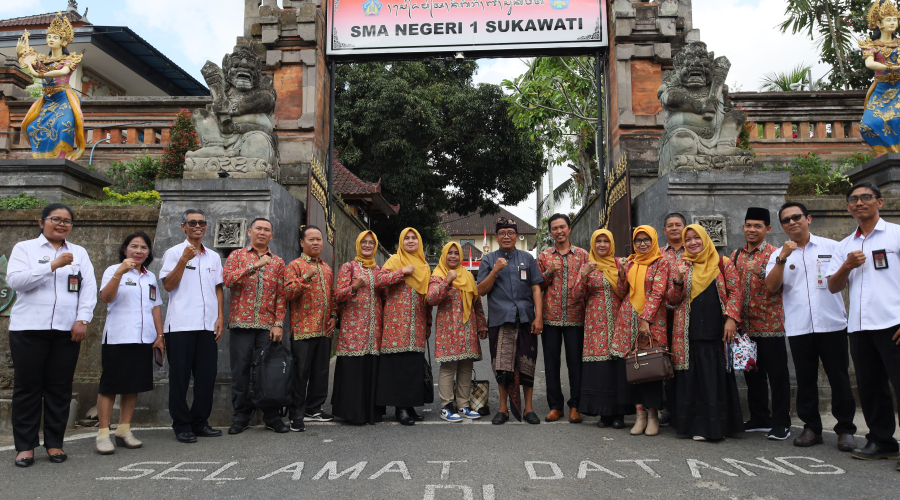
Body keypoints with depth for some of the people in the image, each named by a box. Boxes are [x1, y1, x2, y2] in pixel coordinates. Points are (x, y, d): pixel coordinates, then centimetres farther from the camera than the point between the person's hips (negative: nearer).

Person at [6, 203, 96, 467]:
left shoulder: (79, 253, 15)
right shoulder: (25, 248, 7)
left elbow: (89, 288, 6)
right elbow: (14, 280, -8)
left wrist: (83, 319, -6)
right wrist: (52, 265, -15)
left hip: (67, 330, 2)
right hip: (28, 328, -2)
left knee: (60, 388, 4)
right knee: (27, 387, 2)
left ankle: (54, 443, 13)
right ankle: (25, 446, 11)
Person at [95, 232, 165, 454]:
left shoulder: (150, 277, 16)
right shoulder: (114, 271, 0)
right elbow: (106, 297, -17)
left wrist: (159, 335, 10)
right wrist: (120, 272, -29)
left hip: (143, 339, 5)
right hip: (117, 338, -5)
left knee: (133, 385, 8)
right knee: (110, 385, -3)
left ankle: (124, 430, 17)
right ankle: (103, 434, 3)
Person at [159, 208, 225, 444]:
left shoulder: (213, 256, 16)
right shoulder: (174, 253, 3)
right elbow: (168, 285, -6)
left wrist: (220, 317, 7)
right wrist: (183, 260, -15)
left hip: (208, 325, 4)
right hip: (181, 325, -4)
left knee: (207, 375, 5)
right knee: (180, 376, 1)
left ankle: (200, 422, 17)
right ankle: (181, 425, 10)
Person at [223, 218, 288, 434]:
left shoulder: (277, 262, 13)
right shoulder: (237, 255, 9)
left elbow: (281, 296, 8)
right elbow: (228, 280, -10)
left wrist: (279, 324, -2)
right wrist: (255, 265, -15)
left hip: (268, 325, 1)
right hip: (241, 323, -1)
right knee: (240, 371, 2)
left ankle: (271, 416, 13)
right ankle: (240, 417, 14)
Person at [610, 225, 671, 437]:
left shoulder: (661, 262, -2)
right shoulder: (630, 263, 13)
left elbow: (657, 293, -9)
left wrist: (646, 319, -16)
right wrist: (621, 275, -4)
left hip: (653, 319, -4)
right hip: (629, 318, 5)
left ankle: (653, 414, 7)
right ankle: (640, 413, 8)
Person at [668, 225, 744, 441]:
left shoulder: (723, 264, 7)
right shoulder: (681, 266, 11)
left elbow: (735, 292, 4)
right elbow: (672, 300, 7)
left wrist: (731, 318, -8)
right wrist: (678, 280, -10)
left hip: (717, 331, -1)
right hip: (689, 333, 1)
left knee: (718, 377, 1)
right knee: (693, 378, 0)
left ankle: (719, 425, 11)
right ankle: (698, 425, 6)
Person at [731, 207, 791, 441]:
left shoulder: (774, 253, -4)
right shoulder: (736, 255, 12)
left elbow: (779, 284, -16)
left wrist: (761, 271, -31)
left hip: (770, 324, -5)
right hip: (745, 325, 6)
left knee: (777, 374, 1)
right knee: (752, 373, 12)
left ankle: (781, 423, 9)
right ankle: (759, 419, 24)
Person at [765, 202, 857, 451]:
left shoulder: (831, 247, 6)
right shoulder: (779, 255, 8)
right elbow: (771, 287, -6)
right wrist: (782, 258, -15)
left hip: (832, 324, -1)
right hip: (798, 327, 1)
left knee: (839, 379, 3)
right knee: (805, 380, 8)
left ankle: (845, 429, 15)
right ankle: (811, 428, 18)